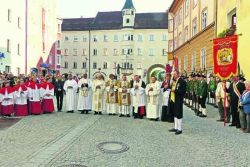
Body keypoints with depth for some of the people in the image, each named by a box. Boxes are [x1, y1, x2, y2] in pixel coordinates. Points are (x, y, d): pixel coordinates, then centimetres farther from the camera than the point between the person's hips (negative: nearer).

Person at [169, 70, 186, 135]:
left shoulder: (182, 81, -11)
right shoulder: (174, 81, 14)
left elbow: (183, 91, -18)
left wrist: (175, 90, -22)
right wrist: (172, 89, 0)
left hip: (179, 100, -8)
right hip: (174, 100, 8)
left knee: (179, 114, -2)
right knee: (175, 114, 14)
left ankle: (180, 129, 7)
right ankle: (176, 128, 24)